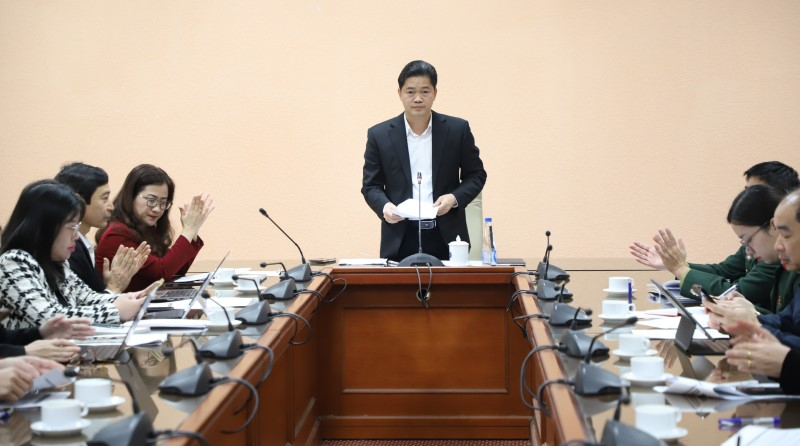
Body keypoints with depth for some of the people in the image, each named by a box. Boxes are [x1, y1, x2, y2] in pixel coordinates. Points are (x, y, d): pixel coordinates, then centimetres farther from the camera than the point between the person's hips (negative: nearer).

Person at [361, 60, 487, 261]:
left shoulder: (458, 129, 3)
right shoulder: (379, 135, 3)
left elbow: (476, 174, 9)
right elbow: (371, 185, 7)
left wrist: (455, 197, -10)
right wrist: (384, 206, -14)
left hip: (446, 237, 0)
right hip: (400, 240, 0)